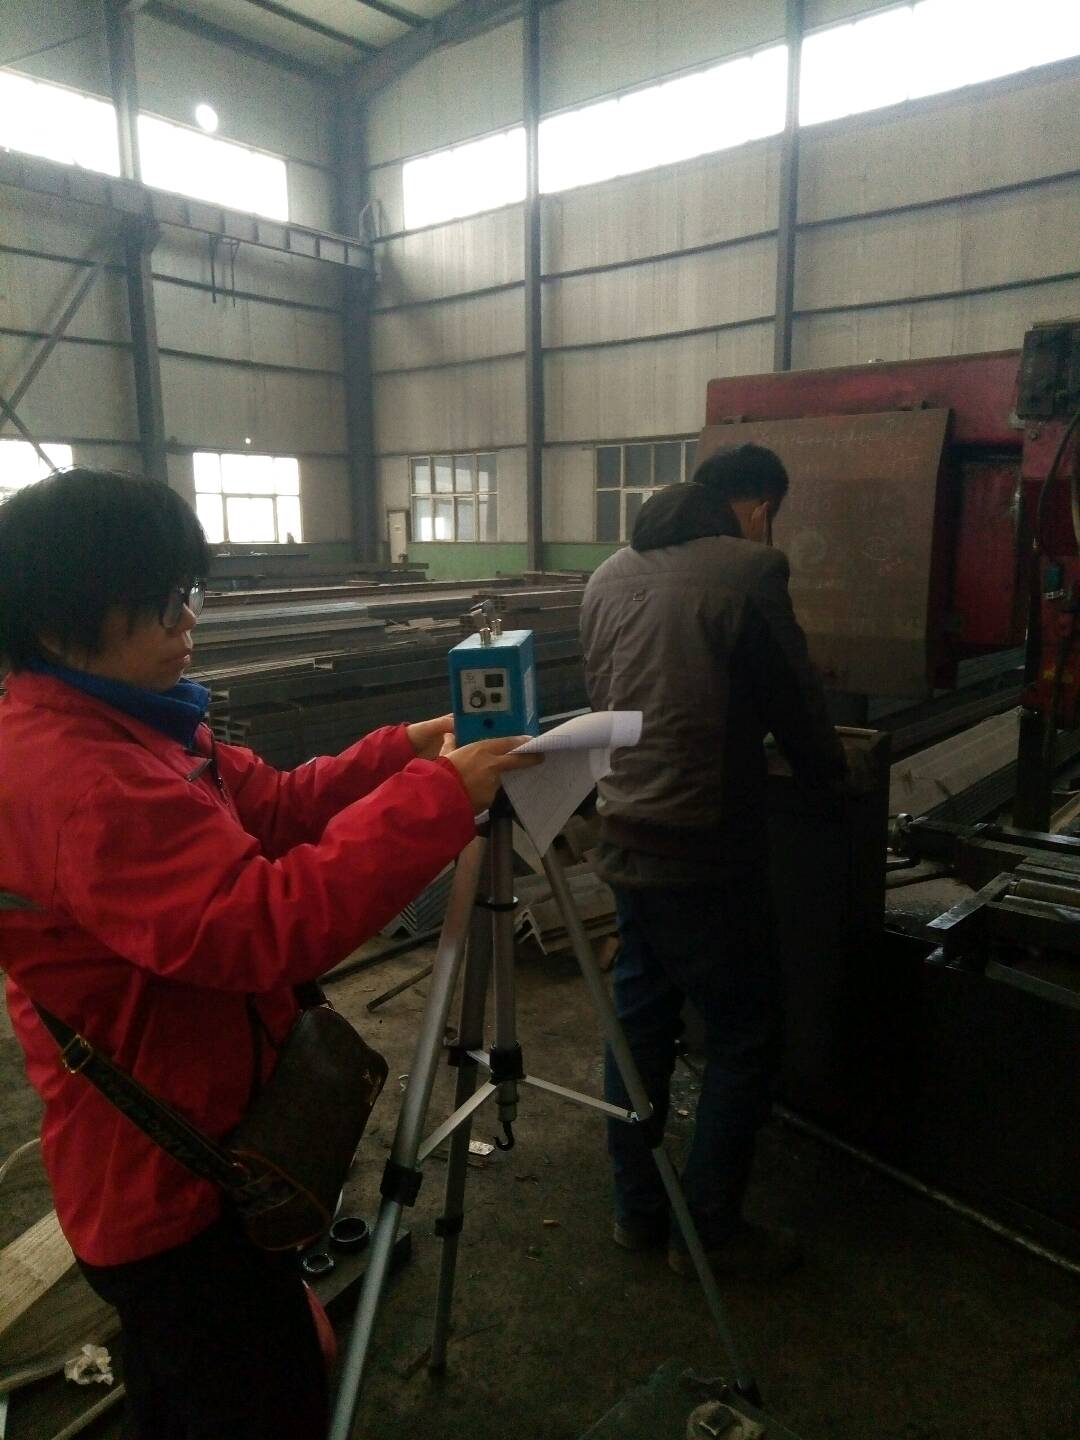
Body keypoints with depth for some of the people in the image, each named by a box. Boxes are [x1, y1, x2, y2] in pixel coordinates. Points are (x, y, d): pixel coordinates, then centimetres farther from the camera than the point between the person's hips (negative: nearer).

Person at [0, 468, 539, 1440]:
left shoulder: (122, 723, 1)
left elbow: (270, 809, 5)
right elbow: (262, 927, -38)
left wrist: (402, 752, -6)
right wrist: (436, 799, -33)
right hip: (172, 1179, -9)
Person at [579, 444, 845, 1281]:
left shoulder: (610, 576, 10)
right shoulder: (748, 570, -11)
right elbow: (795, 700, -4)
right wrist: (830, 784, 14)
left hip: (627, 838, 8)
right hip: (707, 850, -7)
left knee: (640, 1021, 17)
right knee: (745, 1039, 9)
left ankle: (638, 1210, 31)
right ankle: (710, 1231, 21)